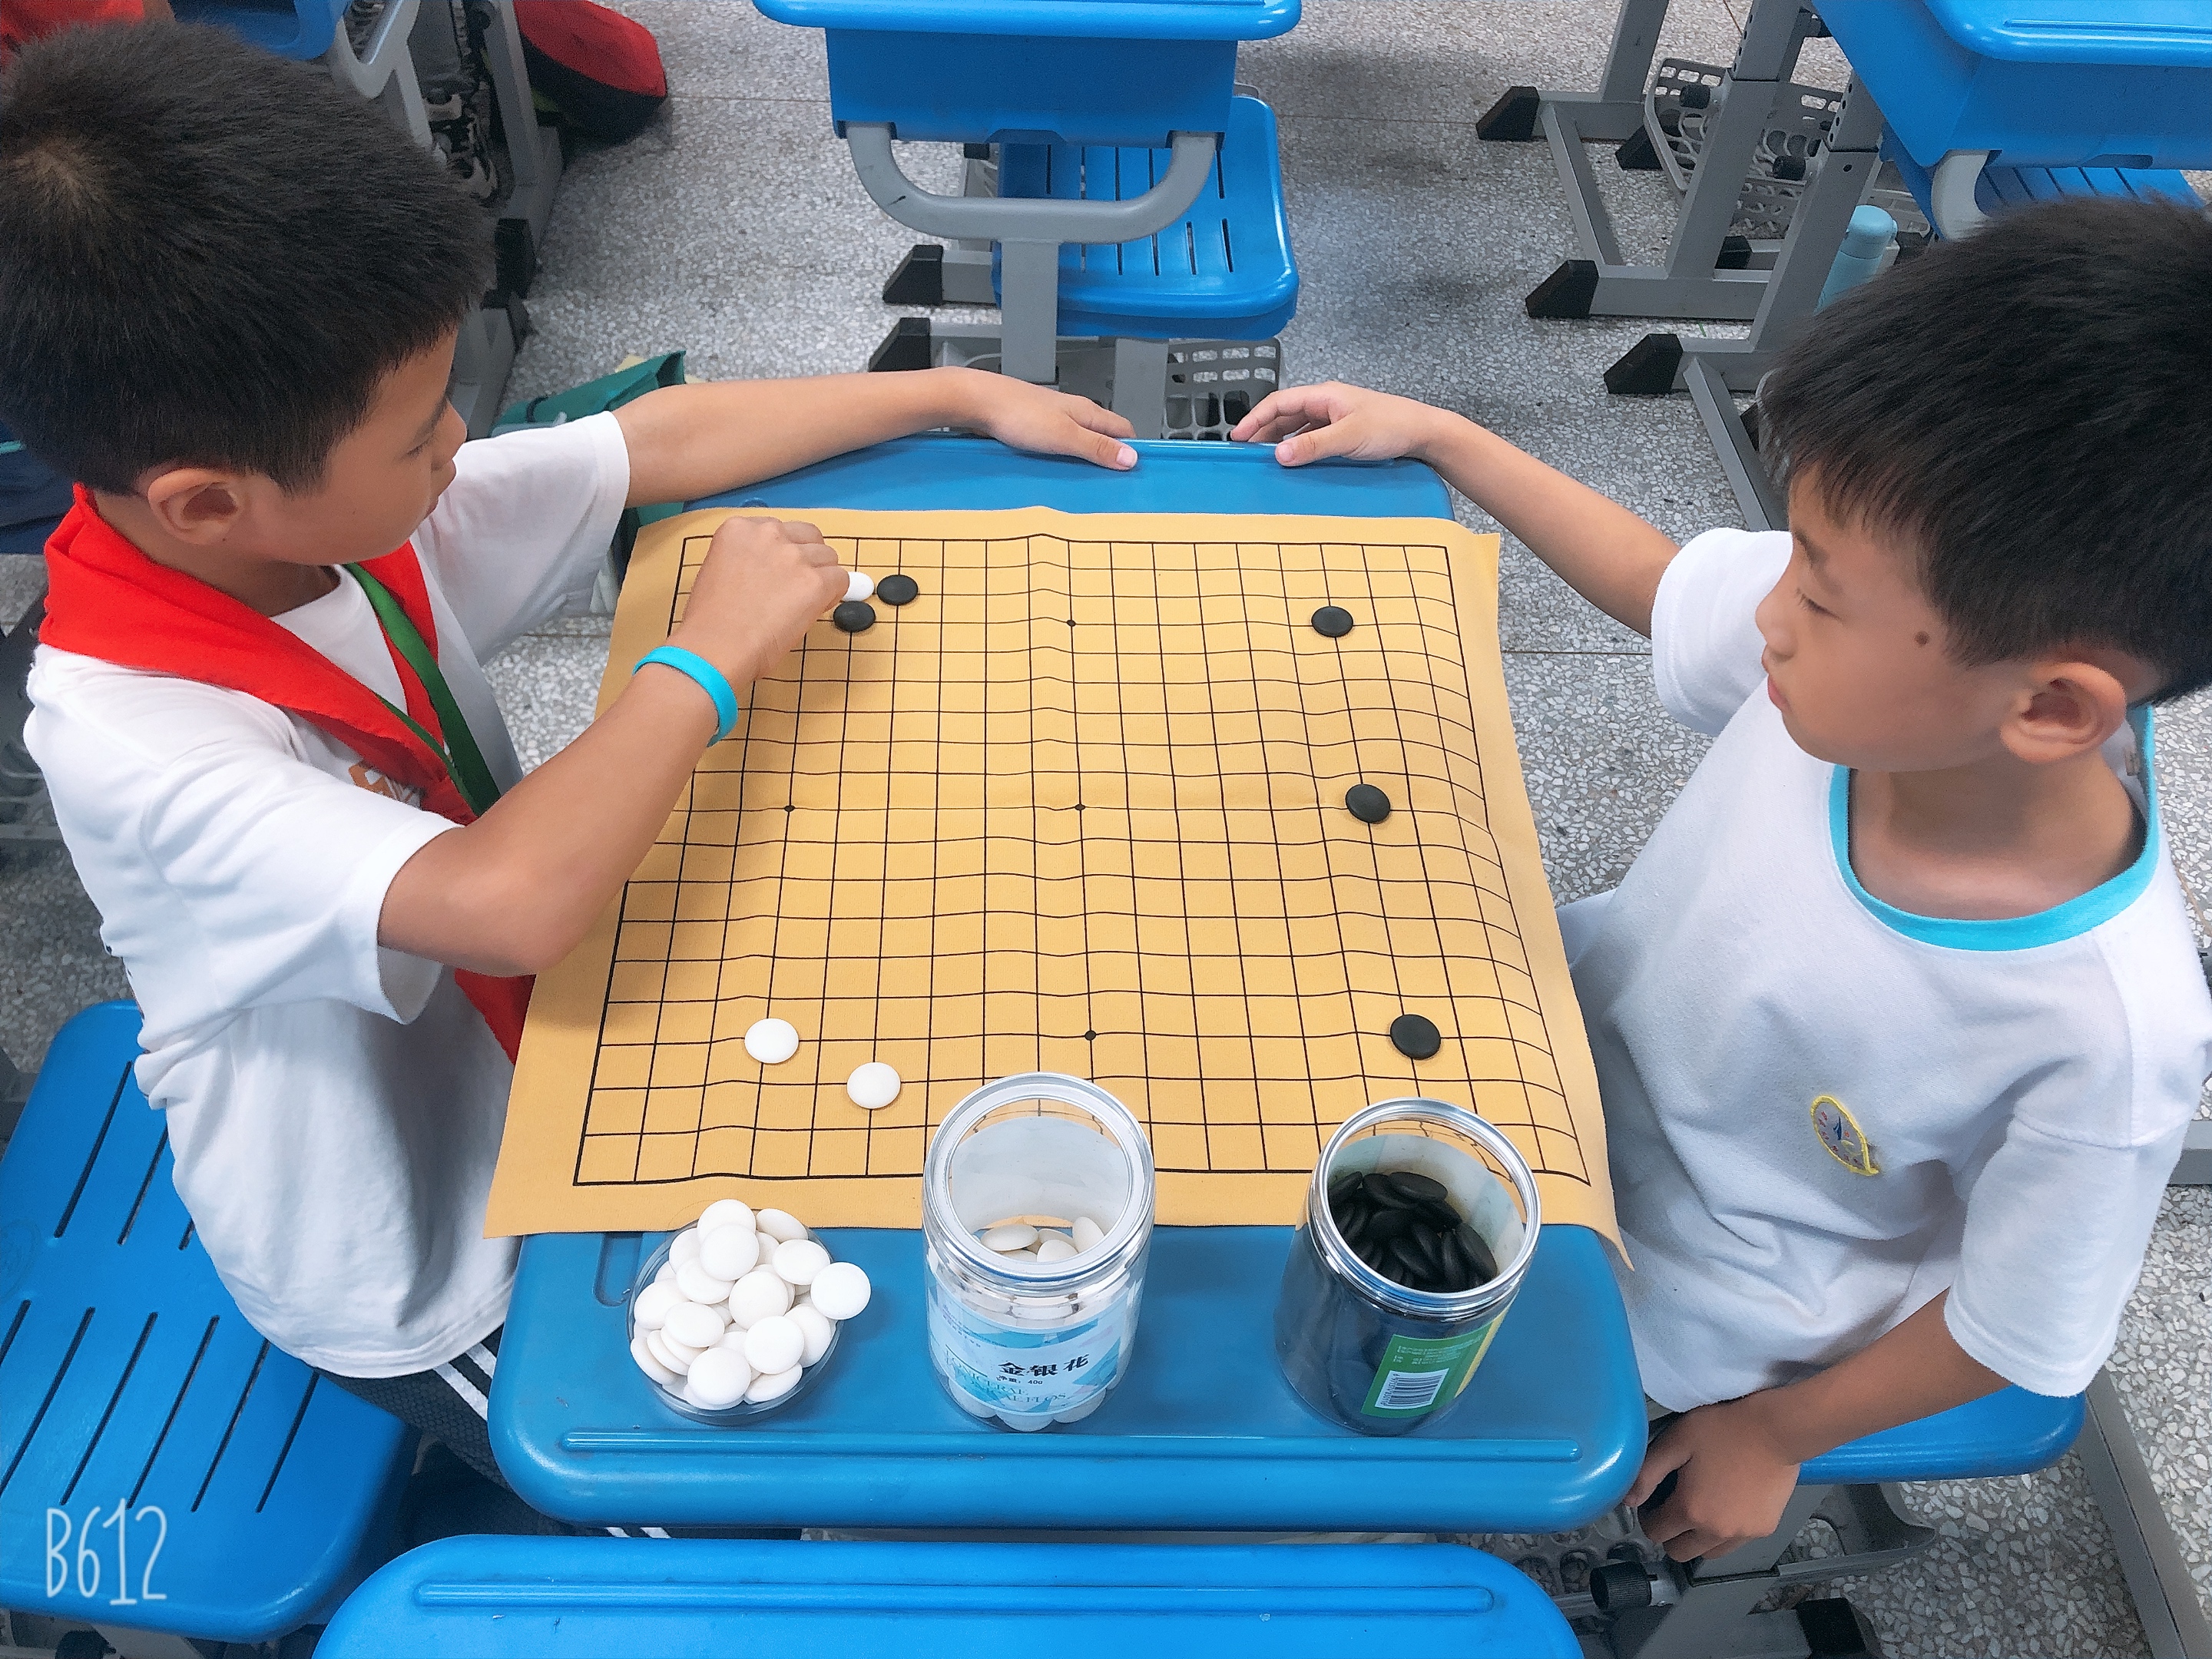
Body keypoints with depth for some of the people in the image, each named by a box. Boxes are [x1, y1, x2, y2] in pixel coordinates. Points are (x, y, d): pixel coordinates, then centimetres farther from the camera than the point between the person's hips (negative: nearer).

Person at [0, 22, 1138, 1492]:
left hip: (530, 1073, 7)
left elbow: (666, 441, -5)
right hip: (417, 1285, -6)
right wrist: (714, 655, -33)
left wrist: (967, 394, 0)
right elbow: (511, 902, -50)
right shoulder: (124, 737, -36)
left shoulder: (334, 505, -14)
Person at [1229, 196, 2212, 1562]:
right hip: (1580, 1020, 5)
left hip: (1699, 1269, -4)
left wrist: (1775, 1436, -3)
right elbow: (1659, 579, -3)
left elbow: (2017, 1329, -17)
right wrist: (1431, 435, -2)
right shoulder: (1869, 638, -26)